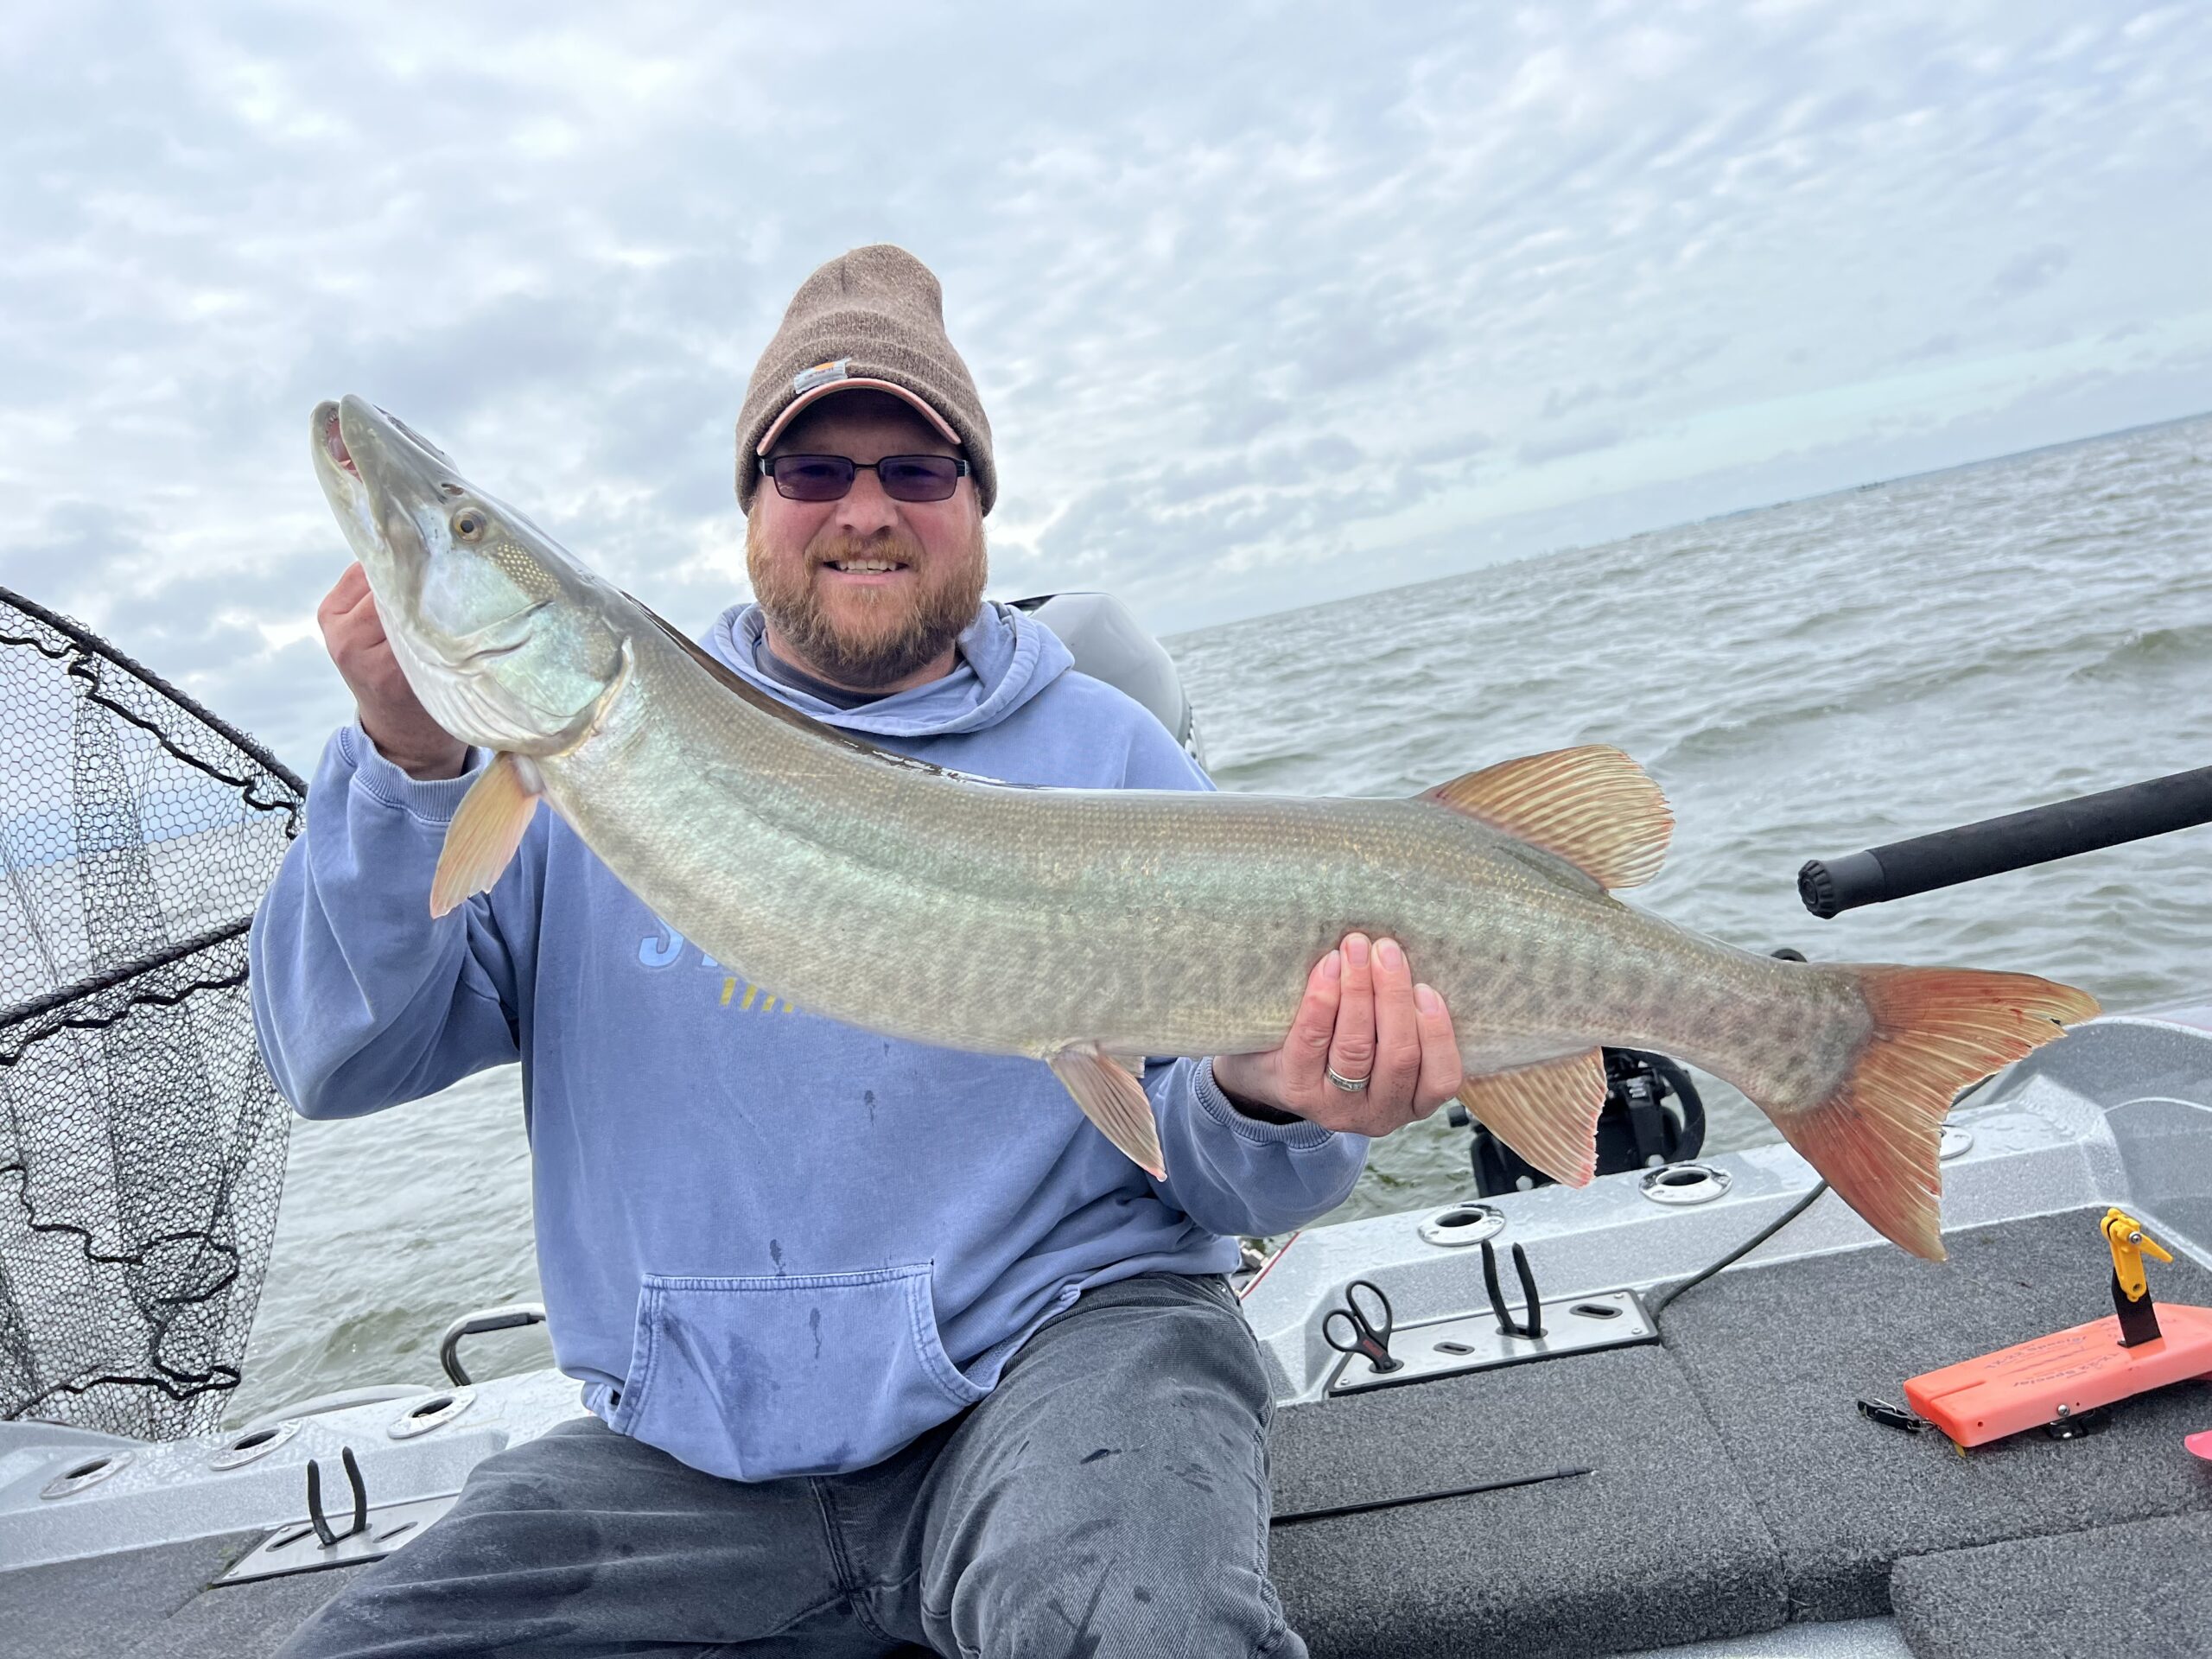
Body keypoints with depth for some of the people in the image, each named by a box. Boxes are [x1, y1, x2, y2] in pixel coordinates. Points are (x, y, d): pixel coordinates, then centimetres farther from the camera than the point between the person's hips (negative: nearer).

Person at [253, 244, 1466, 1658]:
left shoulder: (1108, 754, 4)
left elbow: (1222, 1176, 1)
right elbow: (337, 1059, 2)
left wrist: (1272, 1110, -23)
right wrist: (410, 766, -15)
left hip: (1054, 1344, -2)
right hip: (688, 1436, 4)